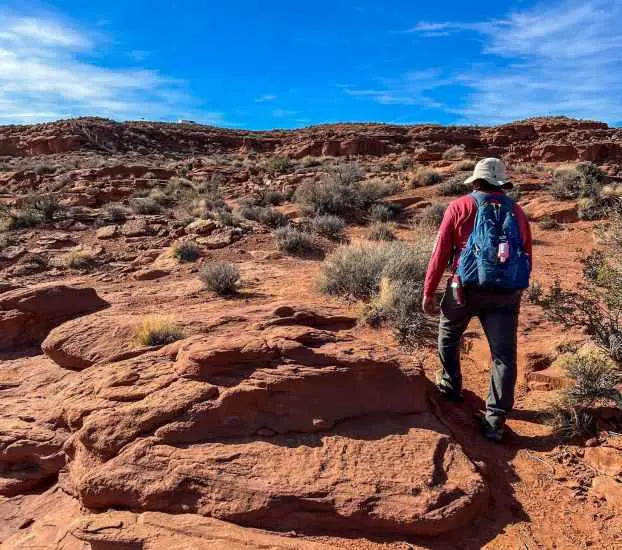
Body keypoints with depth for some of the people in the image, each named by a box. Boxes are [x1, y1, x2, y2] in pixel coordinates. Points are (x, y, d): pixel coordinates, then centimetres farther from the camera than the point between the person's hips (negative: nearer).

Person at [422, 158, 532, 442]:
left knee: (448, 337, 24)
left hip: (467, 288, -2)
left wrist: (428, 292, 3)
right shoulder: (517, 212, 12)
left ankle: (450, 387, 39)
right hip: (506, 293, 2)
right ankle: (495, 421, 8)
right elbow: (526, 259, 13)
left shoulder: (459, 207, 3)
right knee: (504, 355, 7)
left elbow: (440, 253, -3)